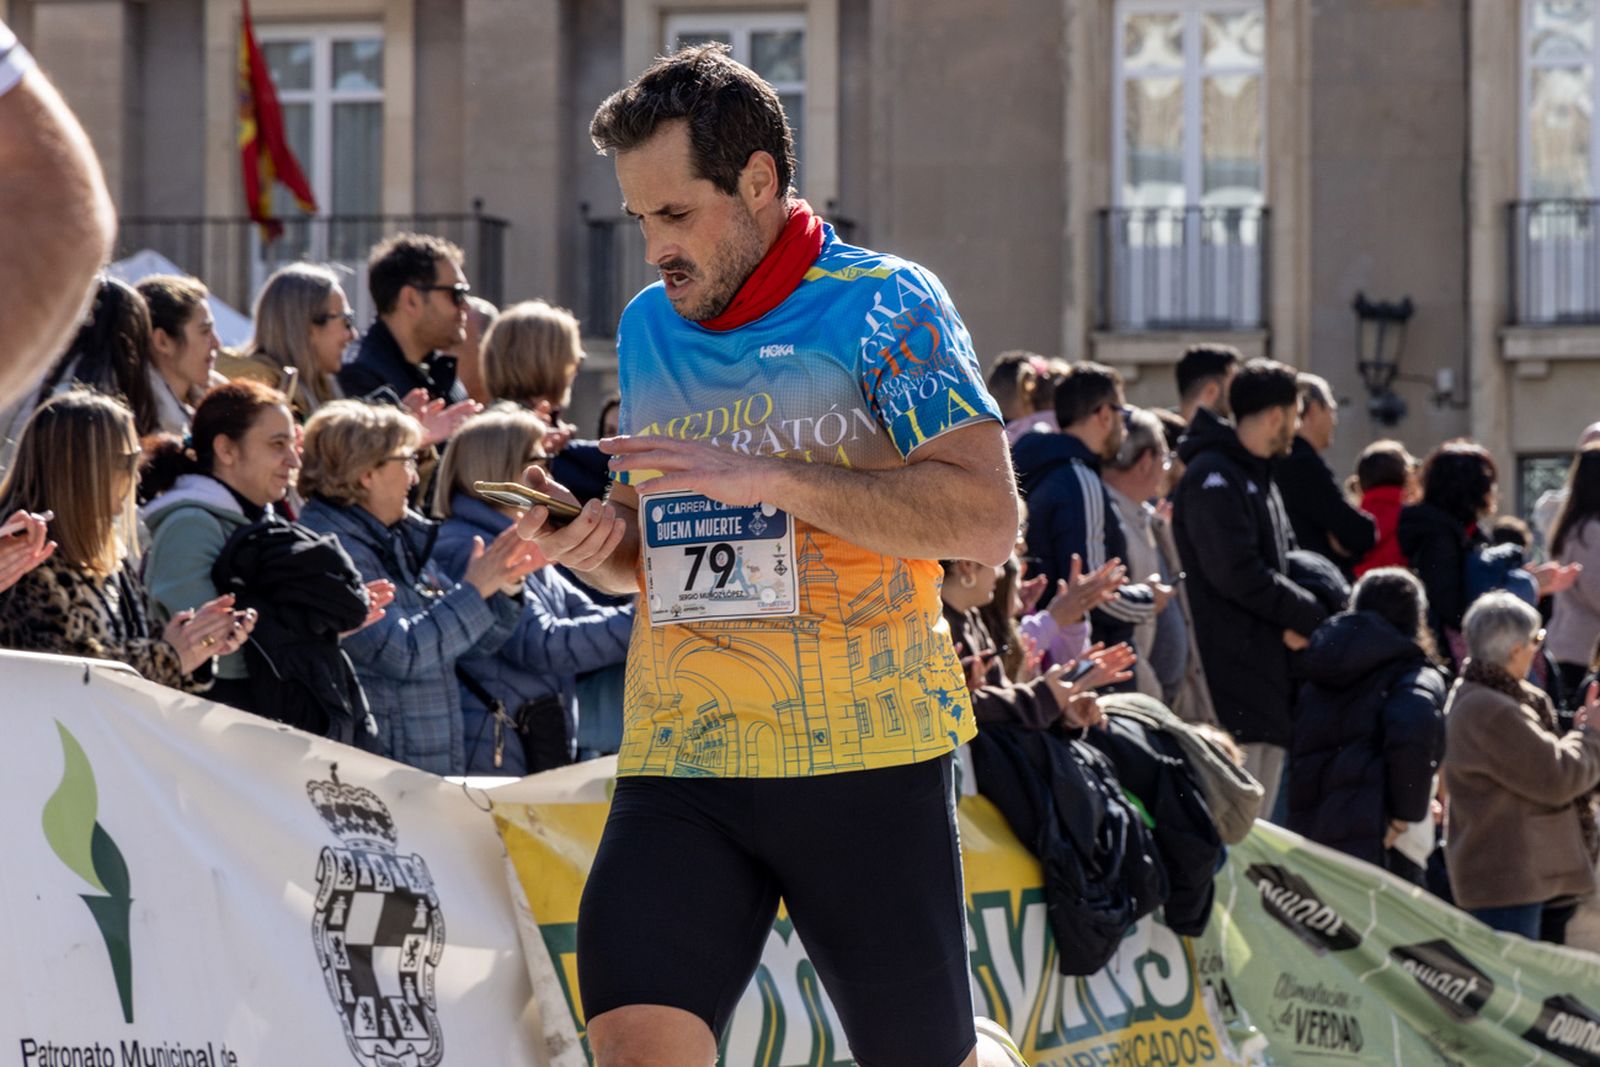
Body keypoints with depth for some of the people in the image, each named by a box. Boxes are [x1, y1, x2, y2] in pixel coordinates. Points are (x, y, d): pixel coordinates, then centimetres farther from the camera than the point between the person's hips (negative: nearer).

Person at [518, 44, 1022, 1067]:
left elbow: (988, 517, -14)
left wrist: (768, 478, -20)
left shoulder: (883, 304, -3)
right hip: (679, 762, 4)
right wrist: (594, 543, 1)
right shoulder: (648, 327, 14)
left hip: (868, 756, -3)